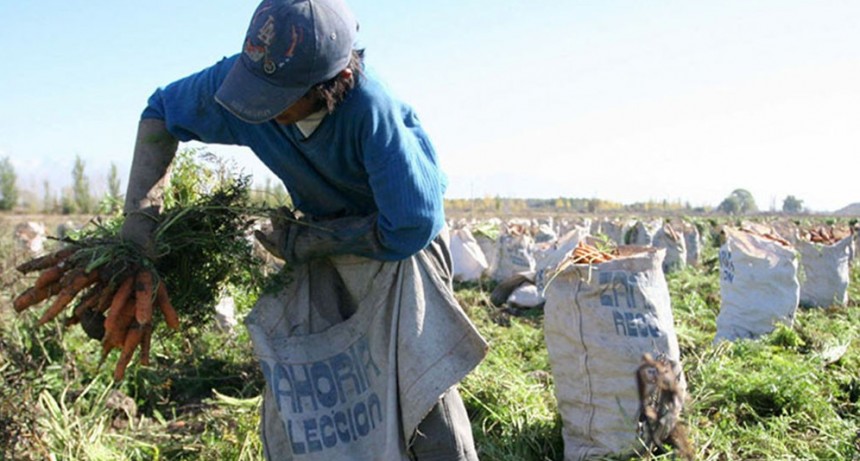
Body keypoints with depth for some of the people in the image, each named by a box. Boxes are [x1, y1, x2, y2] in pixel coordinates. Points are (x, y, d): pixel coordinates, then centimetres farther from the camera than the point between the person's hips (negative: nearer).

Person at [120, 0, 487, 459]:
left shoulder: (373, 109, -37)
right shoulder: (238, 77, -22)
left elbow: (409, 228, -29)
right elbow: (160, 113, -1)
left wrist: (303, 241, -21)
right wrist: (140, 211, -10)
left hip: (400, 244, -5)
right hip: (325, 247, 5)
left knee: (421, 387, -10)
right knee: (290, 396, 4)